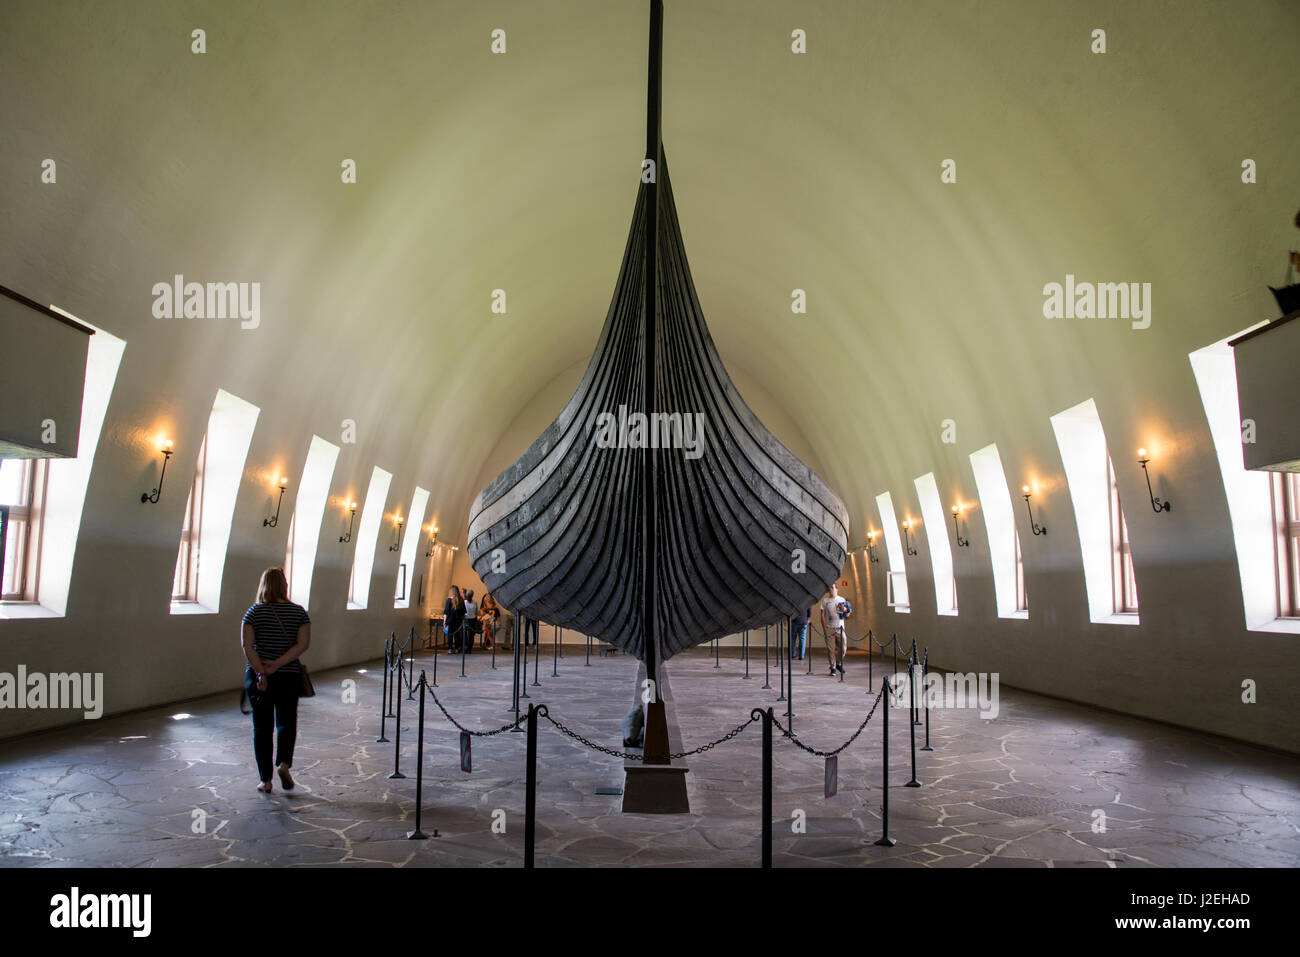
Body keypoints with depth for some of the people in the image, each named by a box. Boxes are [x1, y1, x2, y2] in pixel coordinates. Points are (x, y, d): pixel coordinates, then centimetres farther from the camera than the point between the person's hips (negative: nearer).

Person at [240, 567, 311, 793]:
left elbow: (247, 646, -10)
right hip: (289, 677, 0)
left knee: (262, 727, 8)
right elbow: (303, 643, -9)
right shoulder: (299, 612, 0)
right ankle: (284, 762, -11)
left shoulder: (254, 611, -2)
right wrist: (277, 664, -11)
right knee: (286, 722, 14)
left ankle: (266, 780, 10)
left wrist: (261, 672, -12)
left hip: (258, 677, 0)